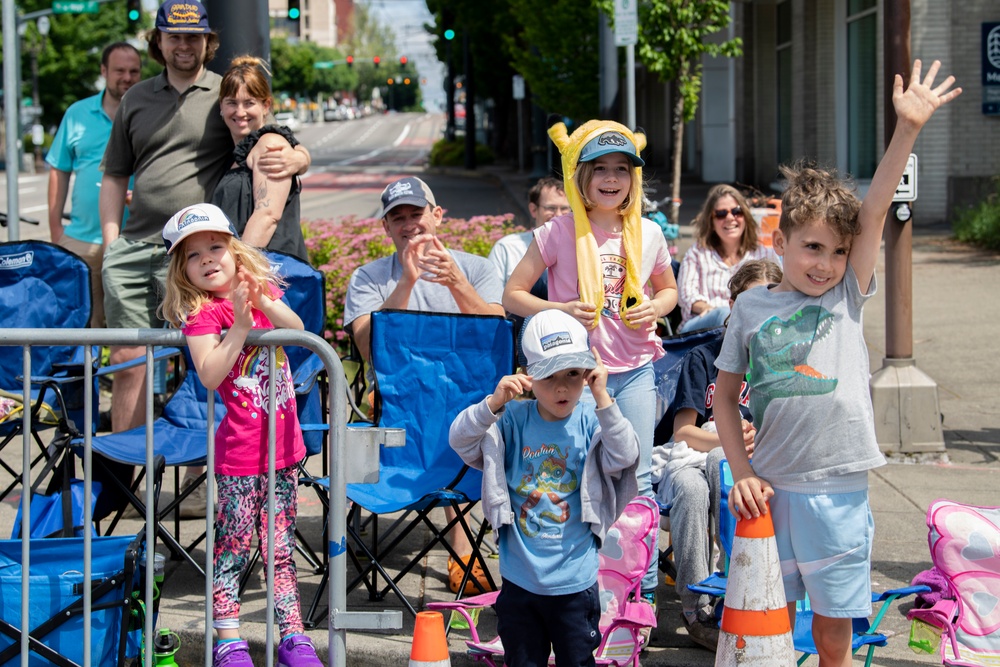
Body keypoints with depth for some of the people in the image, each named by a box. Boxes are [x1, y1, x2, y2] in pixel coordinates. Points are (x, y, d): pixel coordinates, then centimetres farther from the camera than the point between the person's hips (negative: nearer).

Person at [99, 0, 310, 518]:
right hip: (133, 248, 4)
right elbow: (115, 176, 21)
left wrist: (295, 159, -21)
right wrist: (110, 241, 10)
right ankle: (118, 476, 14)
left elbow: (283, 146, 4)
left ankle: (200, 478, 6)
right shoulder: (136, 100, 16)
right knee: (127, 362, 5)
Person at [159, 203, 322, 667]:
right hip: (239, 453, -5)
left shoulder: (260, 288, 8)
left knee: (281, 548, 13)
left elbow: (297, 329, -4)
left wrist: (265, 304, -19)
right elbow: (210, 375, -22)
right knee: (233, 548, 2)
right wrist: (240, 325, -27)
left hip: (282, 442, 5)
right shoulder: (201, 312, -10)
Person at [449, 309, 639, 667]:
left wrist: (603, 399, -26)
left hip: (574, 581, -1)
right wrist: (494, 403, -26)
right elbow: (460, 440, -11)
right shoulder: (513, 421, -4)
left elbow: (625, 456, -21)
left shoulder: (590, 425, -7)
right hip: (520, 580, 1)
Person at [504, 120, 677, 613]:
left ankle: (644, 590, 14)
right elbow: (512, 295, -3)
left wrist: (654, 307, -3)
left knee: (637, 482, 3)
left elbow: (668, 288, 20)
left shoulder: (648, 234, 3)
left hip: (634, 370, 2)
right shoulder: (559, 234, -7)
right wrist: (559, 310, -20)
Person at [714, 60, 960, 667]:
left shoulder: (847, 296, 2)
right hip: (770, 487, 1)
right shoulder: (751, 308, 3)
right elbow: (726, 394, 8)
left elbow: (875, 213, -8)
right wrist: (742, 474, 0)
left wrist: (909, 128, -18)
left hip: (838, 490, 0)